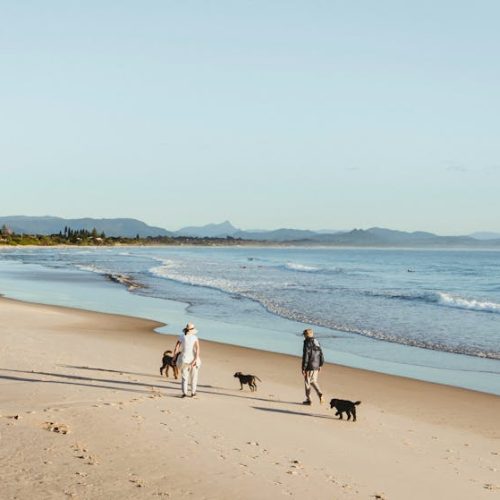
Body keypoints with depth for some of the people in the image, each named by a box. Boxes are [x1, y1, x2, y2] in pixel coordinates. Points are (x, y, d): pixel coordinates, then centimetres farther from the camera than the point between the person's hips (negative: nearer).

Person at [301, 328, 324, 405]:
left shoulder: (307, 343, -15)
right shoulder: (317, 342, 9)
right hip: (316, 366, 7)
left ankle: (308, 400, 10)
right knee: (314, 381, 19)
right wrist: (320, 365, 21)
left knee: (307, 382, 5)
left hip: (309, 366, -7)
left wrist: (303, 368, -14)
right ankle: (320, 394, -1)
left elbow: (305, 357, -18)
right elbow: (321, 355, 13)